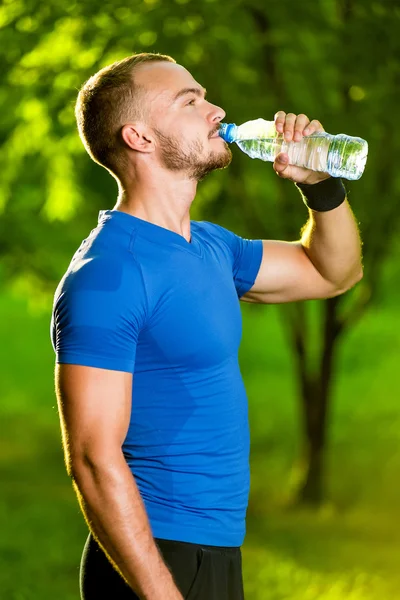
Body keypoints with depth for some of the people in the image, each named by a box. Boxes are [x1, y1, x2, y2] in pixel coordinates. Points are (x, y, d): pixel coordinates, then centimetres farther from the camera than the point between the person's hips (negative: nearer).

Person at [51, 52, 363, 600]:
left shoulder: (209, 246, 11)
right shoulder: (106, 273, -17)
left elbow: (333, 272, 27)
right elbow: (93, 459, -21)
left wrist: (322, 184, 8)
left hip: (219, 554, 9)